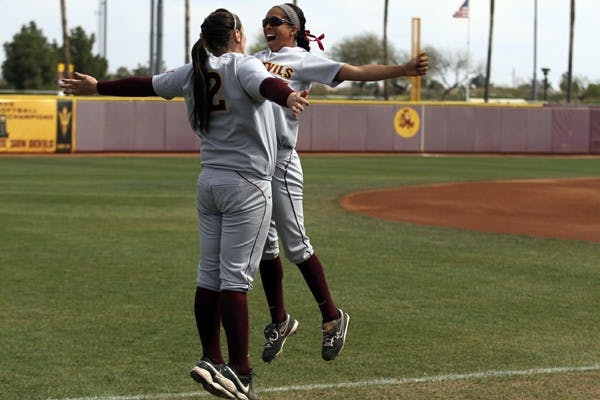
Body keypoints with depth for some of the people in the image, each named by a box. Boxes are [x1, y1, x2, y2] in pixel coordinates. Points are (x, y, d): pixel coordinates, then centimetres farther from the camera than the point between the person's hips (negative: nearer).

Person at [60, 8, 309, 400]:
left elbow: (146, 84, 19)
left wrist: (97, 87, 35)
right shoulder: (244, 66, -9)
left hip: (209, 183, 7)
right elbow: (265, 84, -32)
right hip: (247, 185, -6)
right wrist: (289, 97, -54)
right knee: (236, 277, -8)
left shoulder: (192, 74, 8)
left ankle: (211, 361, 13)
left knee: (210, 275, 10)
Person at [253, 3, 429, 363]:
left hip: (281, 161, -6)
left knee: (295, 245, -6)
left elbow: (357, 72, -11)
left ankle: (333, 317, 8)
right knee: (265, 244, 11)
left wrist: (404, 70, -22)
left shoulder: (305, 61, -1)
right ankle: (280, 321, 22)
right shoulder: (256, 60, 17)